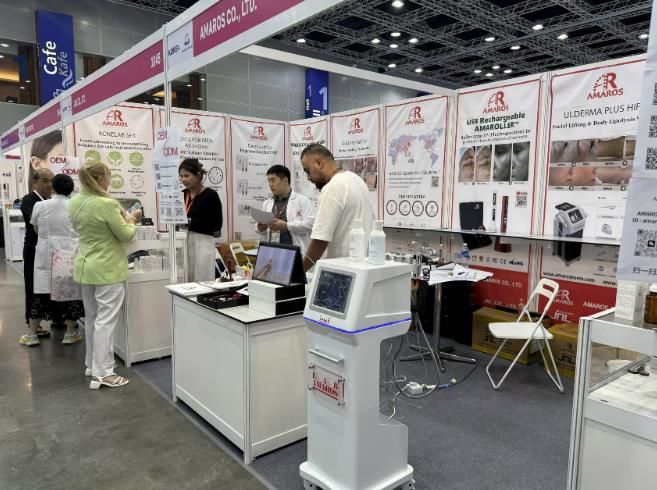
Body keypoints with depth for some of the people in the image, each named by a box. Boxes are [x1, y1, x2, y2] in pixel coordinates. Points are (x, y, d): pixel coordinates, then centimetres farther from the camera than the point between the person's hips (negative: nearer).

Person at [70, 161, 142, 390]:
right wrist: (131, 220, 6)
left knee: (91, 318, 18)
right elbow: (126, 235, -14)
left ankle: (92, 364, 30)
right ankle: (102, 373, 1)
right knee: (106, 320, -3)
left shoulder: (75, 202, 4)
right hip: (107, 269, -8)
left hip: (85, 267, 8)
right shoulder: (107, 204, -22)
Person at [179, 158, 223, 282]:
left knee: (202, 282, -4)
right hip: (183, 242, 6)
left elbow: (216, 225, -12)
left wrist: (190, 222, -19)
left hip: (202, 243, -6)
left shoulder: (211, 195, -7)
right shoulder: (182, 194, 12)